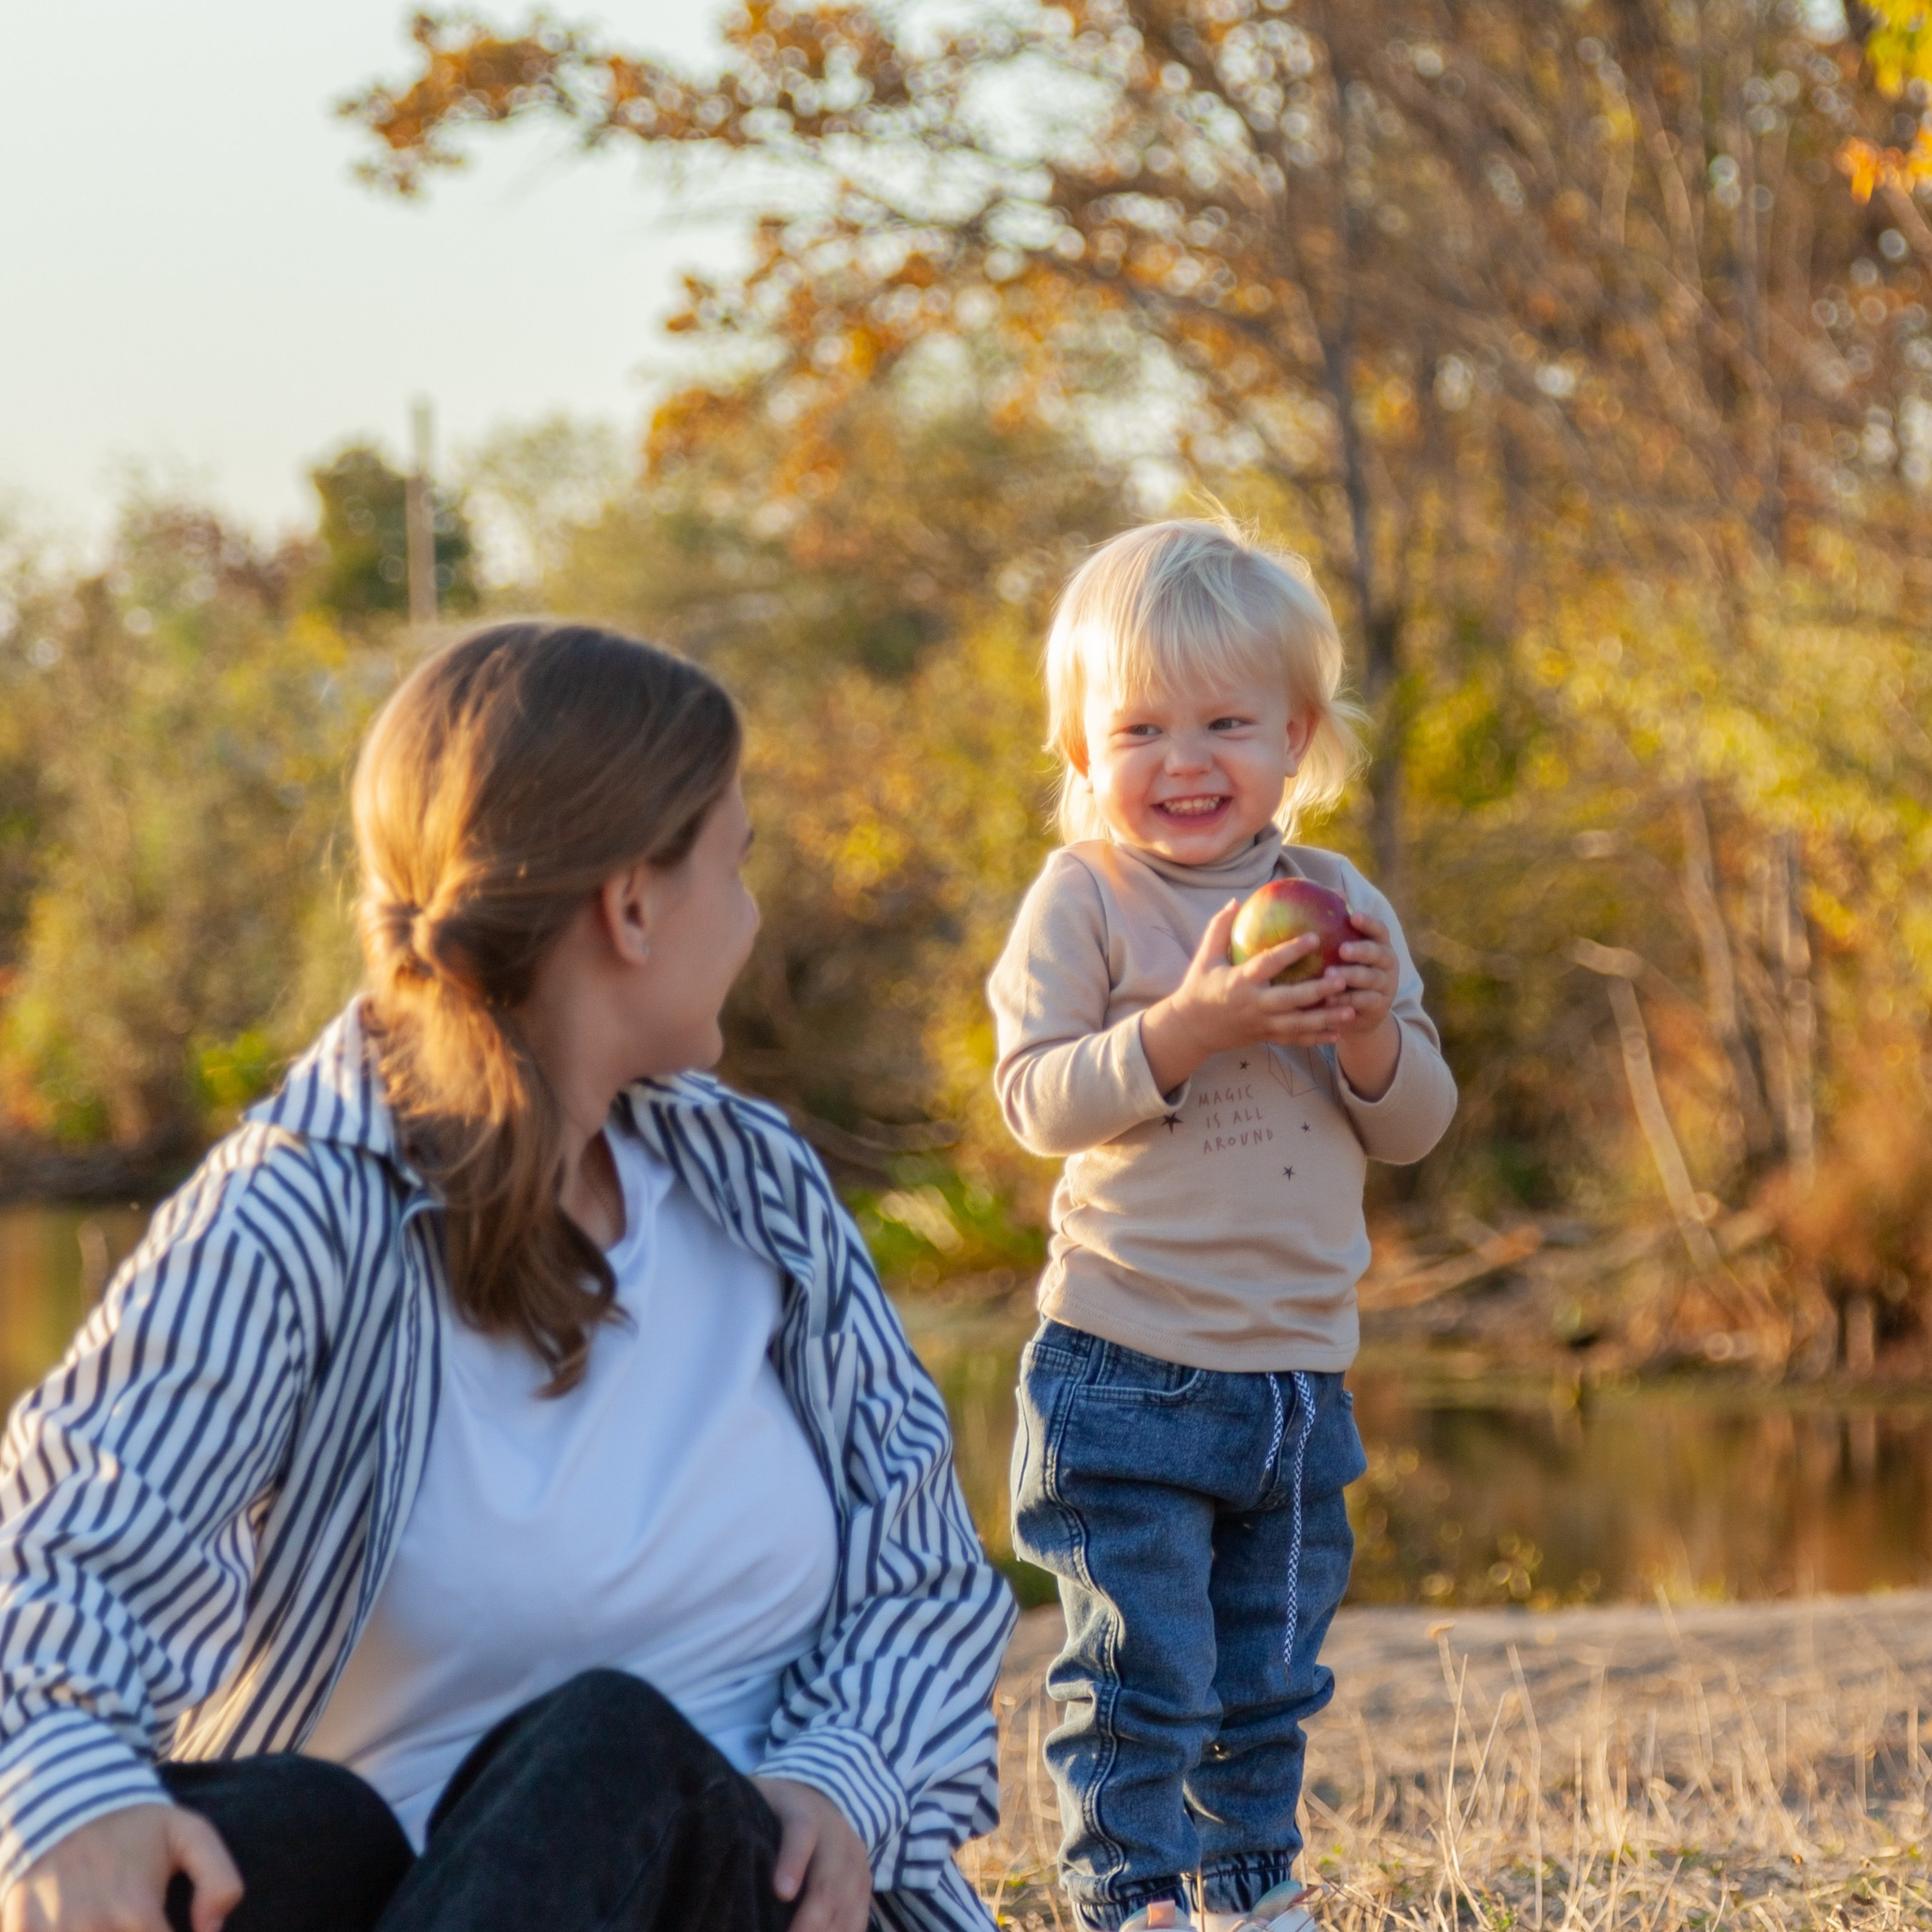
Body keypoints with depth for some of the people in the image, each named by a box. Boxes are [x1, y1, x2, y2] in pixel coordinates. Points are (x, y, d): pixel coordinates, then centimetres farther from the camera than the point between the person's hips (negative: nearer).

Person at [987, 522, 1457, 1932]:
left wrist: (1374, 1037, -13)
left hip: (1300, 1378, 5)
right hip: (1126, 1376, -5)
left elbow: (1416, 1125, 8)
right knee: (1140, 1677, -4)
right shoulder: (1084, 898, -6)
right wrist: (1187, 1028, -25)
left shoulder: (1338, 902, 7)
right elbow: (1034, 1097, -14)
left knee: (1270, 1683, 17)